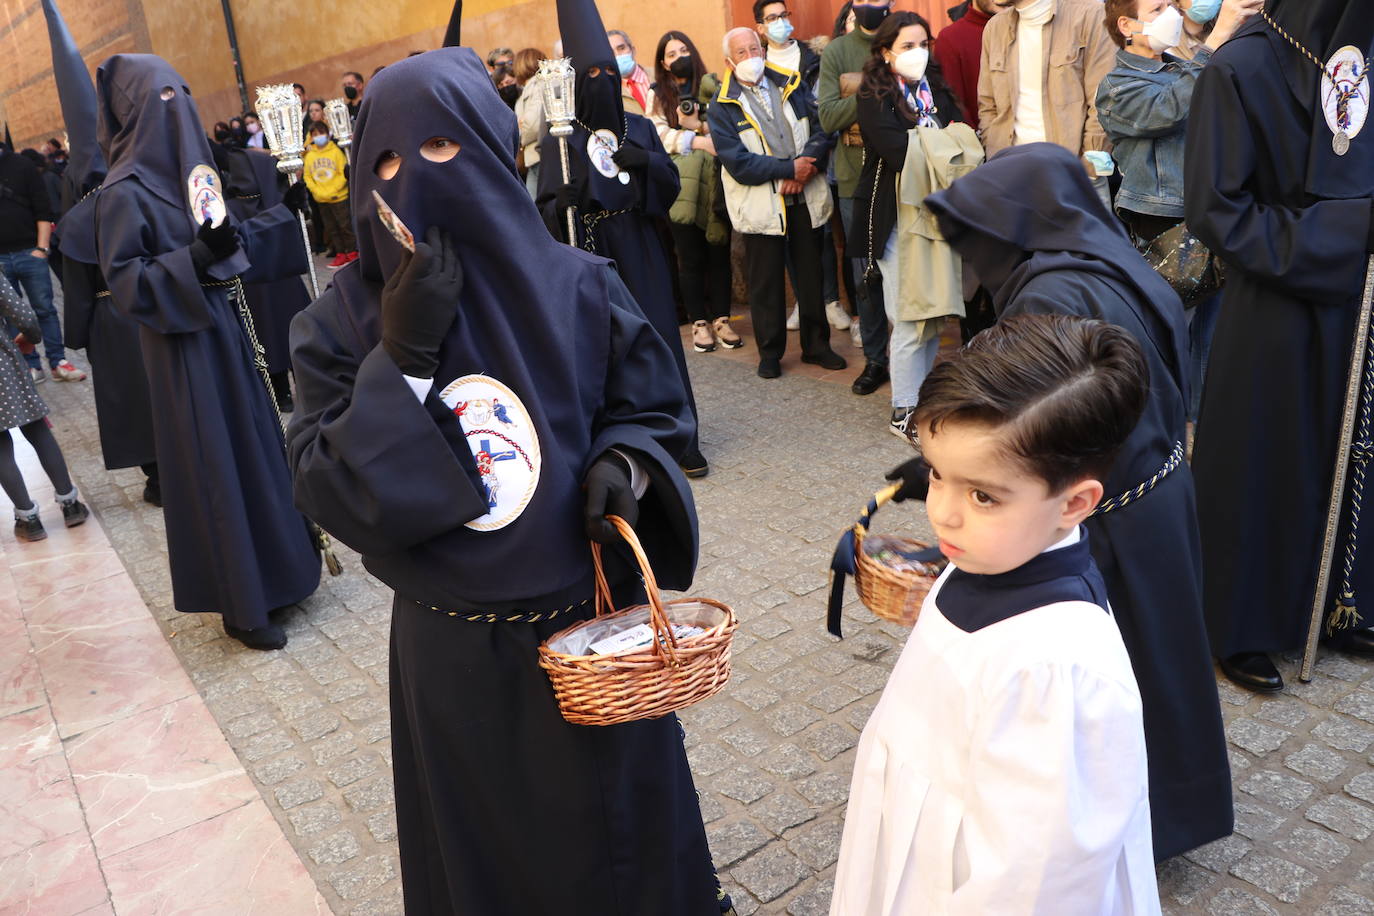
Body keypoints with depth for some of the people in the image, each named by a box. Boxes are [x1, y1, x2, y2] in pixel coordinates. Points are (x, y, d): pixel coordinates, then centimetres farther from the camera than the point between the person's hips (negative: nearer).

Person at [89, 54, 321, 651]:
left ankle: (273, 573, 31)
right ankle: (241, 606, 12)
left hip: (223, 332, 8)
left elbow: (230, 244, 18)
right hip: (185, 352, -8)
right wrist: (198, 258, -28)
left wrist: (288, 208, 14)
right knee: (213, 469, -1)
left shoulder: (185, 171, 9)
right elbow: (124, 281, -17)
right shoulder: (124, 192, -14)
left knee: (254, 450, 15)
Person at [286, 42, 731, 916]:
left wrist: (625, 464, -18)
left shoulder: (577, 287, -9)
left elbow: (656, 410, 3)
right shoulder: (343, 319, -8)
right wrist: (404, 356, -23)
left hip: (595, 623, 0)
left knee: (620, 835, 21)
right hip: (452, 651, 0)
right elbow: (333, 495, -14)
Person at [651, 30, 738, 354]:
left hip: (713, 183, 0)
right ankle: (699, 323, 13)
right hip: (680, 187, 0)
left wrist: (696, 125, -14)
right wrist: (698, 141, -12)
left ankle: (721, 319, 13)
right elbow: (659, 135, -3)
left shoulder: (712, 87, 8)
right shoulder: (659, 96, 10)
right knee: (691, 257, 4)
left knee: (719, 252, 2)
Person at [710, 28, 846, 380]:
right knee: (765, 282, 6)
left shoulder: (793, 86, 7)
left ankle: (816, 344, 25)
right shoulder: (723, 106, -4)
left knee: (811, 273, 11)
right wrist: (789, 169, -18)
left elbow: (821, 128, 1)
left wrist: (805, 168, -17)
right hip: (761, 205, -3)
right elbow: (737, 162, -14)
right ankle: (770, 353, 20)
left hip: (805, 199, 3)